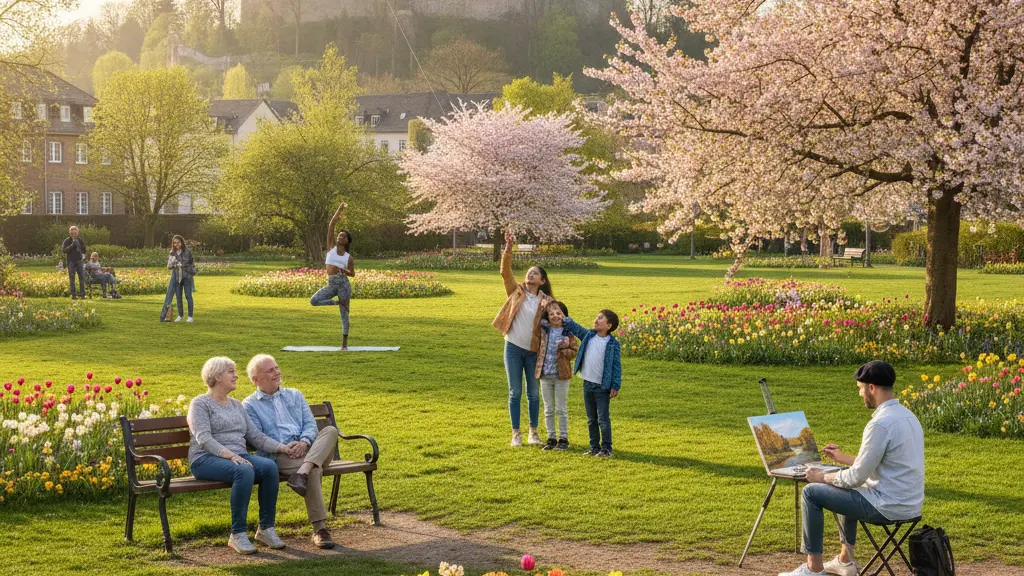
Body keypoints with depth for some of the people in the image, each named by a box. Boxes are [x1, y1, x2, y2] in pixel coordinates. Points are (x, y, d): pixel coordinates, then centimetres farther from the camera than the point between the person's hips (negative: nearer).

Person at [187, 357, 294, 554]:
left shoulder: (236, 405, 23)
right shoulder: (200, 403, 2)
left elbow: (256, 436, 15)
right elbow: (203, 438, -13)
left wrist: (283, 447, 0)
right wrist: (230, 455, -27)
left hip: (238, 457, 6)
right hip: (207, 460, -6)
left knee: (269, 466, -26)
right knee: (244, 471, -37)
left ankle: (266, 528, -19)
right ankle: (237, 534, -29)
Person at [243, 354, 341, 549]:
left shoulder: (294, 395, 24)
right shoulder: (249, 405, 11)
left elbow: (310, 424, 12)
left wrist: (304, 442, -11)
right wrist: (283, 448, -17)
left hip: (309, 449, 5)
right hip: (278, 456, -5)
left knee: (330, 431, -27)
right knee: (314, 470, -36)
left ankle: (302, 473, -46)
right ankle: (319, 529, -36)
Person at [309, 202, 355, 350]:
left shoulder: (349, 257, 7)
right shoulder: (331, 246, 9)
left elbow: (352, 273, 15)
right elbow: (331, 225, 3)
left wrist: (345, 271, -8)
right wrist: (339, 209, -1)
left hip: (343, 283, -2)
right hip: (331, 284, 2)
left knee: (344, 314, -3)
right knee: (313, 301, -17)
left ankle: (344, 343, 3)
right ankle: (337, 302, 4)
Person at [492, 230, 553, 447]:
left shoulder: (544, 301, 2)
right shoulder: (516, 291, 0)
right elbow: (505, 271, -12)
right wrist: (508, 248, -22)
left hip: (533, 351, 1)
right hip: (513, 348, -1)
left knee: (533, 393, 8)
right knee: (515, 393, 4)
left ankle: (533, 431, 21)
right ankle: (516, 433, 12)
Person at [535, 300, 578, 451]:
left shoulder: (568, 333, -4)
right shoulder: (543, 330, 3)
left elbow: (574, 353, -2)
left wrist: (565, 348, -23)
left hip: (561, 376, -3)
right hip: (545, 375, 3)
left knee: (561, 409, 4)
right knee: (548, 410, 9)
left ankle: (563, 439, 12)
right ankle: (551, 439, 17)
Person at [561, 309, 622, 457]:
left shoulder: (613, 344, -9)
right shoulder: (588, 335, 5)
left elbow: (616, 366, -8)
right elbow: (573, 326, 15)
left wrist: (615, 386, -12)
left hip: (603, 387, -6)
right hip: (588, 384, 6)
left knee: (603, 419, -5)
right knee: (591, 419, 13)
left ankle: (606, 449, 2)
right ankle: (594, 447, 21)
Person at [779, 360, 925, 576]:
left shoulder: (881, 424, -22)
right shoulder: (907, 415, 8)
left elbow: (858, 477, -18)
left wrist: (823, 477, -1)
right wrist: (844, 458, 25)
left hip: (888, 507, -10)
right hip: (909, 502, 10)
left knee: (812, 492, -1)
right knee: (846, 489, 33)